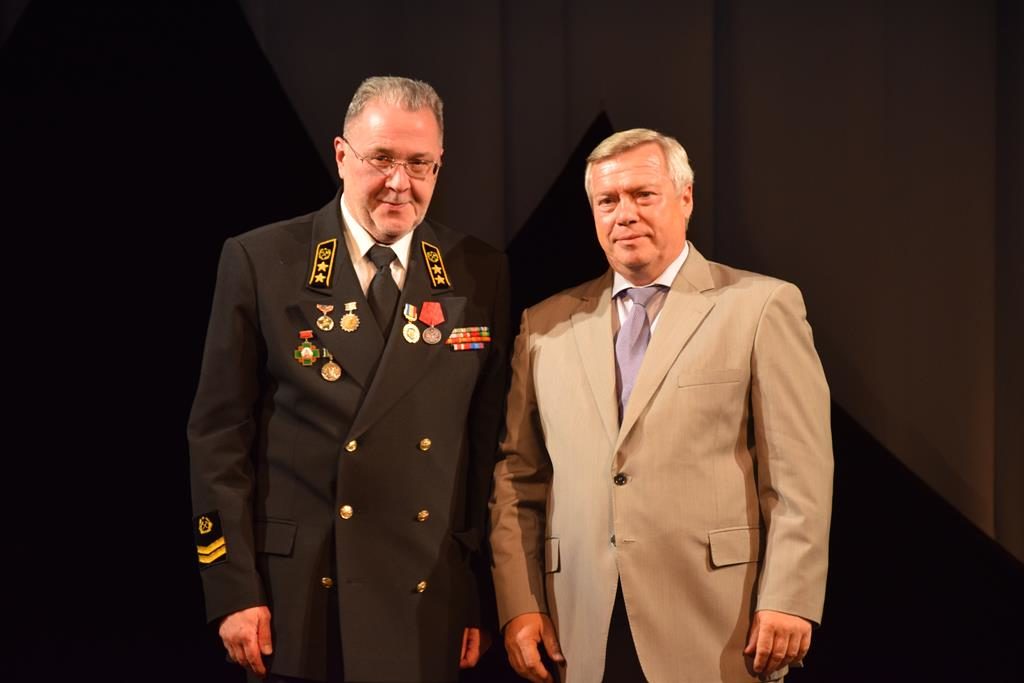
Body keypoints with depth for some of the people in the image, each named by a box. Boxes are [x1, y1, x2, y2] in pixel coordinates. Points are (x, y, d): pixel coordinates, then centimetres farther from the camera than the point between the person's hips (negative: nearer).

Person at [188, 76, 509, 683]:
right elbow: (220, 433, -3)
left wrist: (483, 597, 3)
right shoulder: (261, 262, -3)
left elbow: (490, 442, 5)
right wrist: (232, 588, -7)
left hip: (428, 608, 2)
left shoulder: (482, 275, 3)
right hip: (299, 603, -1)